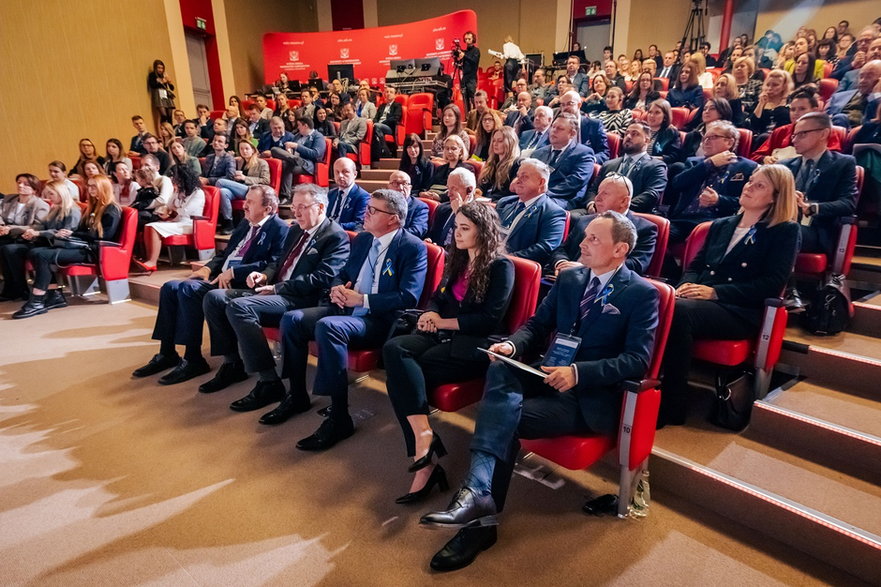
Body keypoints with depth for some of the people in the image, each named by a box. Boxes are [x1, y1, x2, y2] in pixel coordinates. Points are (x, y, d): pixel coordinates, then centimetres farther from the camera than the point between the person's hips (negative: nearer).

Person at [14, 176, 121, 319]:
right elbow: (82, 230, 21)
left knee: (43, 255, -24)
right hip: (83, 246, 9)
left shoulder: (112, 210, -5)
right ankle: (55, 295, -14)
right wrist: (67, 233, -1)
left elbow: (104, 236, -15)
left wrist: (73, 234, -12)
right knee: (34, 252, -11)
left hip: (94, 250, -9)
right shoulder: (91, 207, 23)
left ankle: (37, 302, -20)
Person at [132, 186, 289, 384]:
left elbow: (273, 265, -19)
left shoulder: (279, 228, -7)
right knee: (170, 287, -4)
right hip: (219, 277, 9)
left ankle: (193, 359, -17)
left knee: (188, 289, -26)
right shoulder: (245, 224, 20)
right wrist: (208, 268, 5)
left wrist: (233, 272, -19)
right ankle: (167, 354, 3)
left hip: (242, 284, -9)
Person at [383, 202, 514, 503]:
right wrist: (431, 314, -5)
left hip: (475, 345, -7)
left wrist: (443, 322, -10)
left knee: (401, 375, -27)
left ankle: (424, 461, -24)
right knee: (393, 349, -25)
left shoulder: (501, 267, -2)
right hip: (443, 336, 7)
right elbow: (437, 297, 19)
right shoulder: (457, 260, 19)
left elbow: (489, 319, -10)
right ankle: (423, 433, -32)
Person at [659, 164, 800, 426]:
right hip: (702, 302, 5)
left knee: (678, 310, -36)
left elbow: (772, 284, -5)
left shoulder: (785, 231, 7)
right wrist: (687, 285, -4)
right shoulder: (721, 225, 24)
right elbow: (695, 265, 21)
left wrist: (715, 292, -16)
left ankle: (672, 406, -28)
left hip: (742, 311, -5)